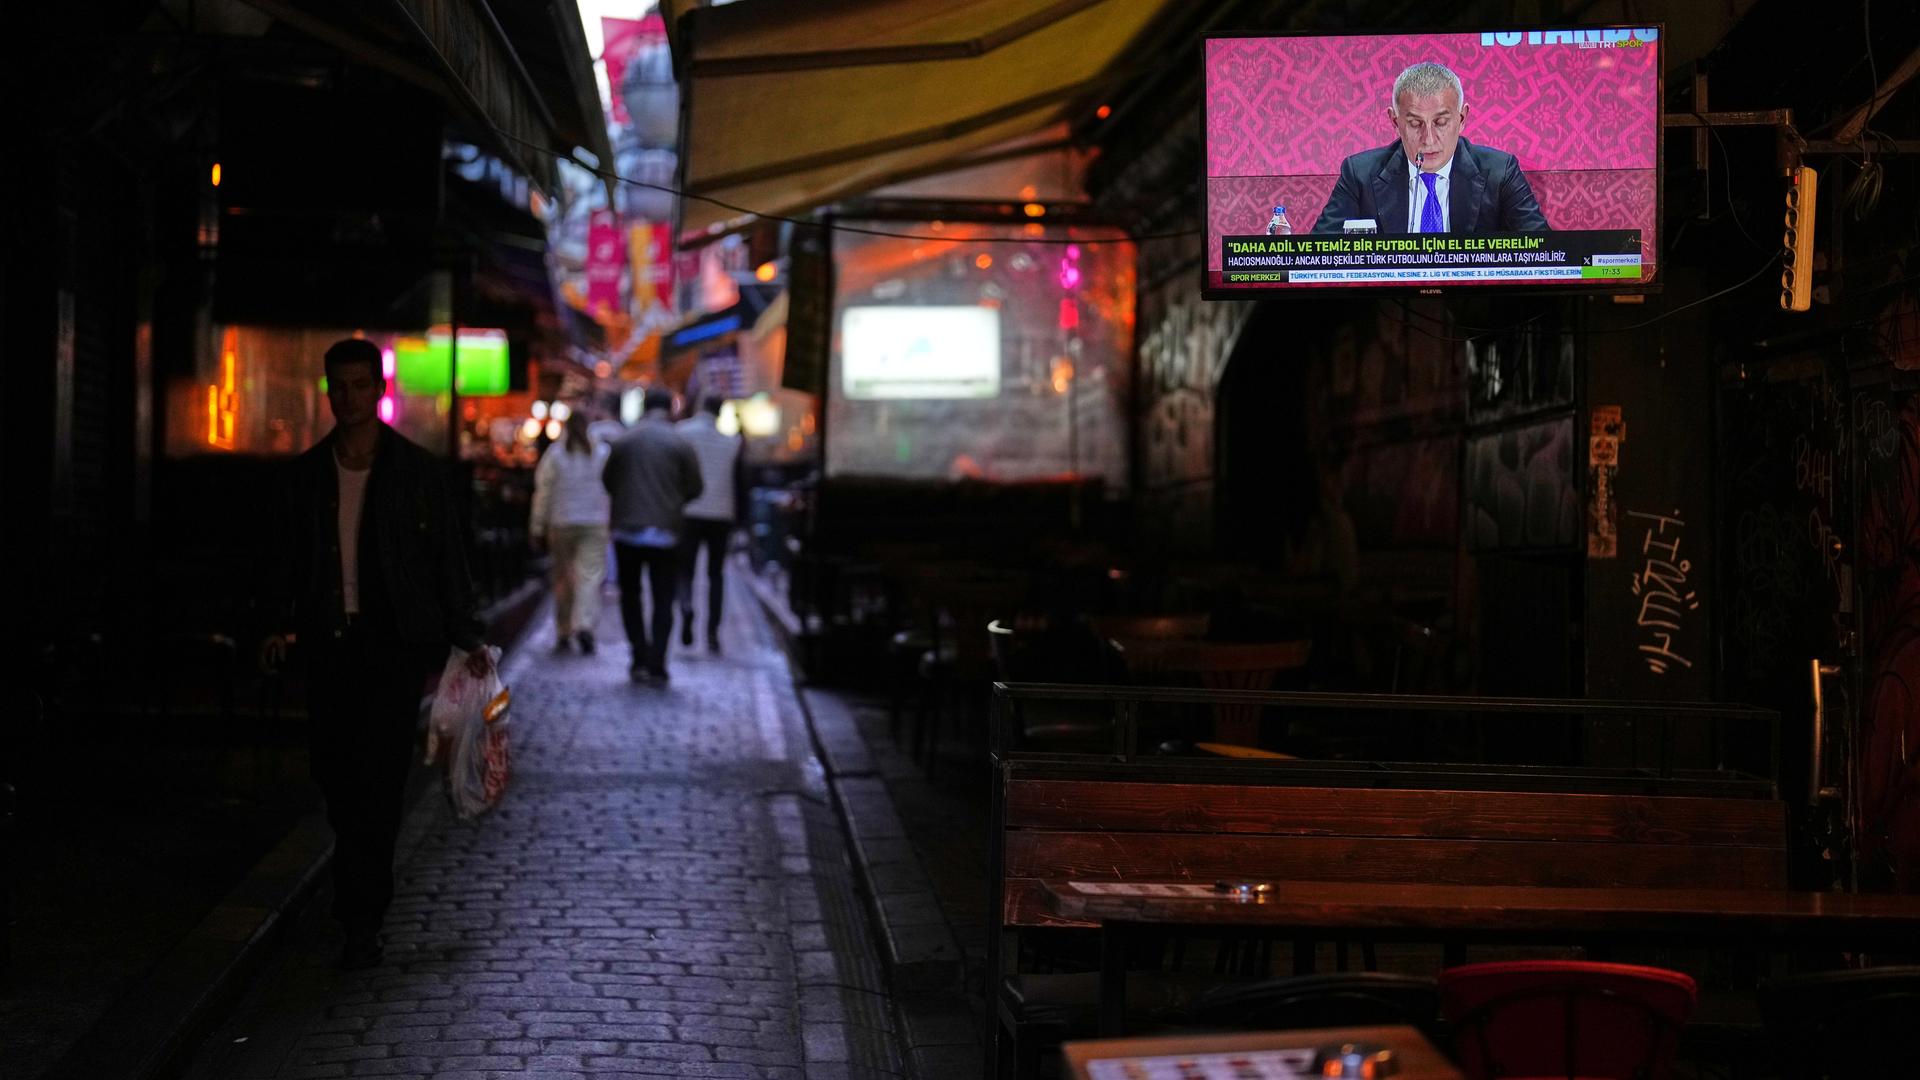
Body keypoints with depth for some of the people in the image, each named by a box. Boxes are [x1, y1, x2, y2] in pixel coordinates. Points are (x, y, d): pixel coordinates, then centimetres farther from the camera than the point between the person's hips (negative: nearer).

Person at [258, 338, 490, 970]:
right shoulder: (307, 474, 10)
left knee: (377, 779, -10)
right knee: (334, 775, 6)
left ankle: (363, 922, -8)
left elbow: (448, 556, 5)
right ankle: (365, 888, 30)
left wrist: (465, 638, 3)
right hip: (329, 641, 4)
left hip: (395, 641, -4)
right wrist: (282, 625, -1)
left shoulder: (417, 471, 2)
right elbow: (287, 556, 13)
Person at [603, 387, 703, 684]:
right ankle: (657, 664, -2)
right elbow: (694, 487, -1)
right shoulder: (680, 444, -6)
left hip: (627, 529, 1)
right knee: (663, 600, 6)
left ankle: (640, 658, 5)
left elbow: (607, 481, 5)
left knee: (630, 596, 14)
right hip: (666, 532, -1)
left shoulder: (623, 441, -3)